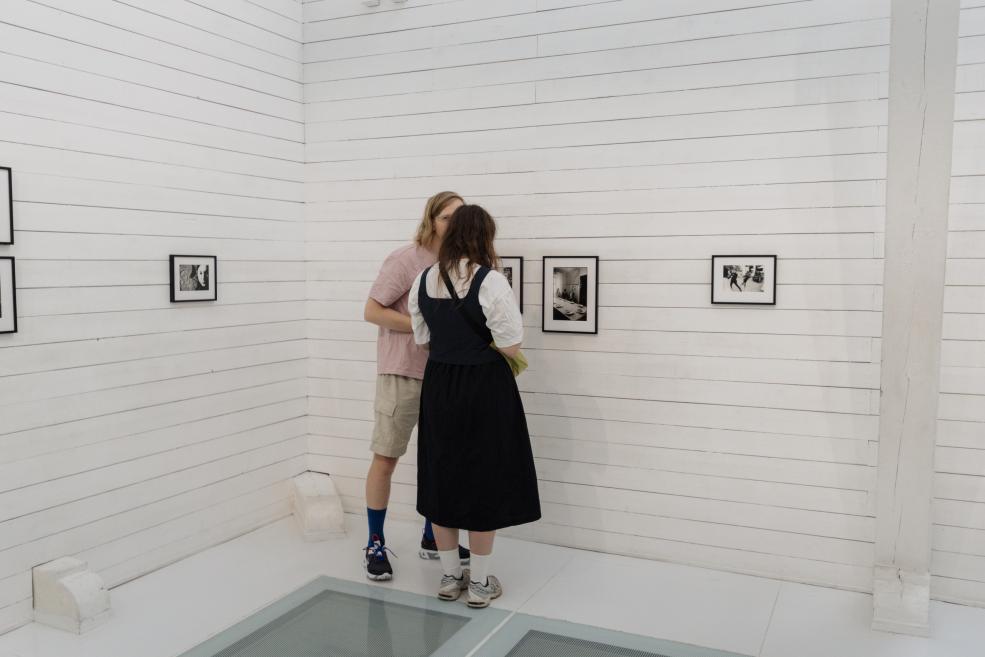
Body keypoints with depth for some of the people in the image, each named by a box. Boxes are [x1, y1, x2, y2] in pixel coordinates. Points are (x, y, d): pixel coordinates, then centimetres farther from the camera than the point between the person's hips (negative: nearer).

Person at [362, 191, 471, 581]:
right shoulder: (405, 260, -12)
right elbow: (372, 311, -12)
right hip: (402, 372, -5)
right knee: (386, 458, 2)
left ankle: (432, 539, 28)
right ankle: (375, 545, 17)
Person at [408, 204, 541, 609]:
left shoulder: (423, 281, 2)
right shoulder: (490, 282, -16)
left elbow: (424, 340, 9)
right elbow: (510, 346, -15)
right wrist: (482, 344, 5)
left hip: (438, 386, 5)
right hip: (484, 388, -5)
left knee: (443, 477, 15)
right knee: (483, 480, 7)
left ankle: (449, 577, 26)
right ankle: (480, 584, 17)